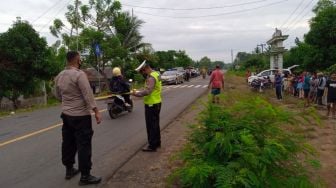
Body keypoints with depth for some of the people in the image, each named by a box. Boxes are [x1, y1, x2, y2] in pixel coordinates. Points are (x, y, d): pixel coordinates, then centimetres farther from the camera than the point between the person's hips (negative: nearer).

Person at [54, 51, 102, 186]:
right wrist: (96, 111, -19)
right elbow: (88, 95, -22)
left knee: (68, 143, 16)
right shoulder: (79, 74, -17)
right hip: (80, 116, -8)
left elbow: (58, 96, 17)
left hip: (66, 114, 8)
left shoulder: (59, 76, 8)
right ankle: (85, 176, 4)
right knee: (84, 145, -2)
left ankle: (69, 169, 29)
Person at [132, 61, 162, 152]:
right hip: (156, 103, 10)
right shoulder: (156, 74, 11)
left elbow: (147, 91, -30)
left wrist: (136, 94, -20)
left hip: (151, 104, -10)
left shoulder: (151, 77, -21)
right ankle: (157, 142, 31)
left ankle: (152, 146, 8)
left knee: (151, 126, -1)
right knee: (155, 124, 19)